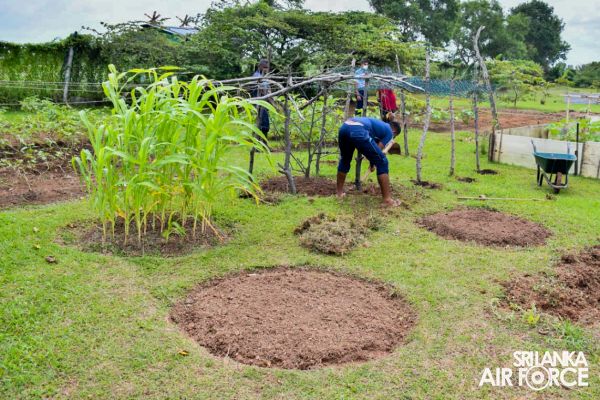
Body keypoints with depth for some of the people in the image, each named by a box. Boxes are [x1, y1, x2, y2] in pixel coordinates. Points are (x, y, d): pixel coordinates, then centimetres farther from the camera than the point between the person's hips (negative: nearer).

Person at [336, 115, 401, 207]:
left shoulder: (378, 124, 41)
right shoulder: (389, 131, 22)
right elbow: (378, 149, 18)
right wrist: (373, 164, 33)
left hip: (344, 127, 7)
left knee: (345, 161, 31)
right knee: (382, 162, 5)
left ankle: (339, 193, 38)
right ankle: (387, 199, 5)